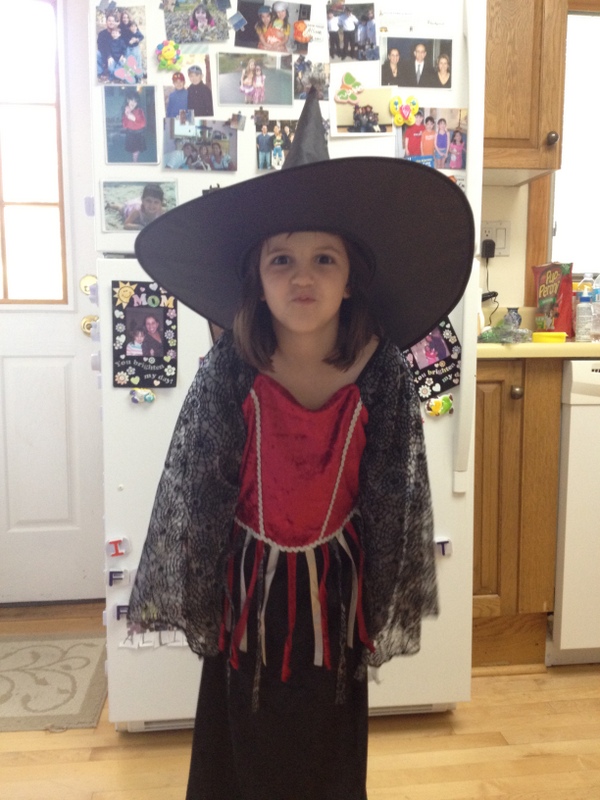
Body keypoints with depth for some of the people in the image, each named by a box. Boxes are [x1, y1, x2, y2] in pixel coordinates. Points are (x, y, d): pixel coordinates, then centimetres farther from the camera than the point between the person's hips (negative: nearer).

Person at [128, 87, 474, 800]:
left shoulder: (381, 375, -16)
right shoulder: (227, 374, -18)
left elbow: (394, 497, -5)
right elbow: (190, 495, -8)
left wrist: (383, 605, 2)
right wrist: (191, 600, -1)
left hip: (334, 587, 1)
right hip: (247, 588, 0)